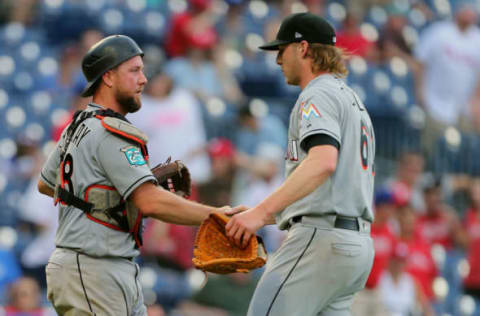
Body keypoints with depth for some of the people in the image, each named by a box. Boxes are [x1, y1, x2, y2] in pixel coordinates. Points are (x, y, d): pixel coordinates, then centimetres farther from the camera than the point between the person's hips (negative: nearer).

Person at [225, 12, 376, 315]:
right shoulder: (355, 102, 27)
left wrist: (263, 211, -32)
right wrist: (264, 215, 22)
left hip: (322, 237, -10)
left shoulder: (319, 95, -6)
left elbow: (323, 162, -25)